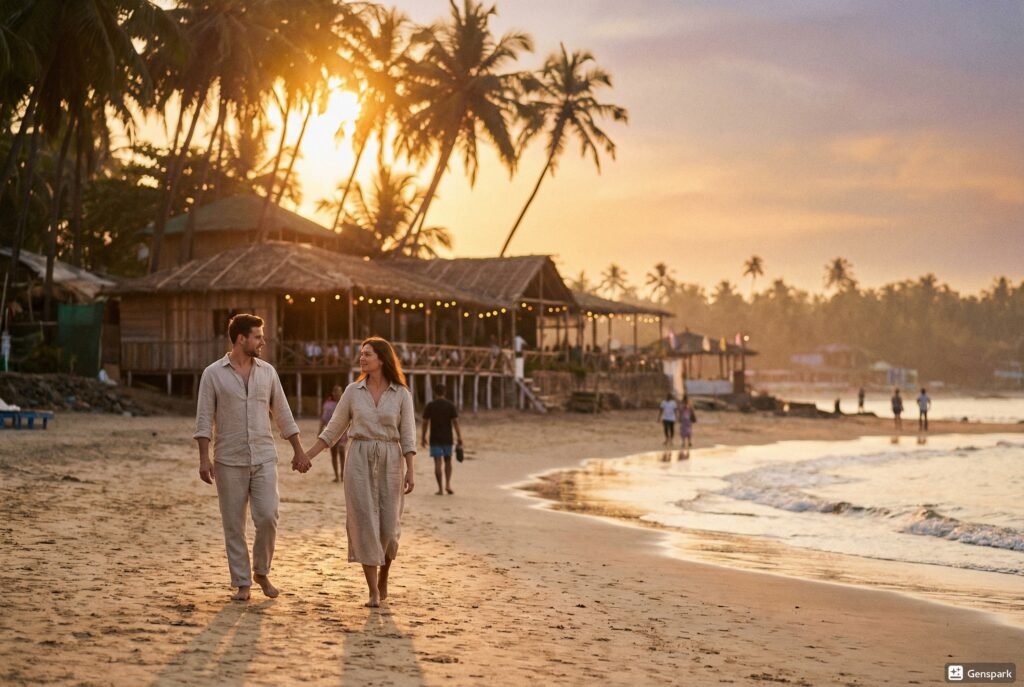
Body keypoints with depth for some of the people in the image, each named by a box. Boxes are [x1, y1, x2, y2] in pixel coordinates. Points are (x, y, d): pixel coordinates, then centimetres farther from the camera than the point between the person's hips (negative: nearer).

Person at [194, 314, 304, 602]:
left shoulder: (267, 371, 7)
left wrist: (299, 450, 11)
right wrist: (204, 458, -12)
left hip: (264, 458, 2)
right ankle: (242, 584, 12)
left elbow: (283, 414, 12)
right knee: (234, 525, 2)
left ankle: (261, 572, 13)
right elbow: (204, 419, -4)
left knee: (267, 517, -8)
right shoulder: (213, 374, -2)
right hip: (229, 461, -2)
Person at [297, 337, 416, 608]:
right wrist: (308, 455, 4)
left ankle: (383, 576, 28)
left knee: (388, 524, 0)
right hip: (359, 460, 1)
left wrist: (410, 471, -10)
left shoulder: (401, 394, 0)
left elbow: (408, 436, -2)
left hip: (390, 461, -1)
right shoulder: (353, 391, 4)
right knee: (364, 522, -6)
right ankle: (373, 591, -2)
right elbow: (333, 430, 9)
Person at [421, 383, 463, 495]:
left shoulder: (429, 406, -2)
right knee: (448, 461, 15)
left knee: (437, 463, 0)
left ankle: (440, 488, -1)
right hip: (447, 439, 1)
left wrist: (423, 438, 10)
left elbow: (425, 423, 0)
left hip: (435, 439, -1)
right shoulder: (451, 406, -2)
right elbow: (455, 422, -7)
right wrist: (459, 438, -5)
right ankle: (448, 484, 1)